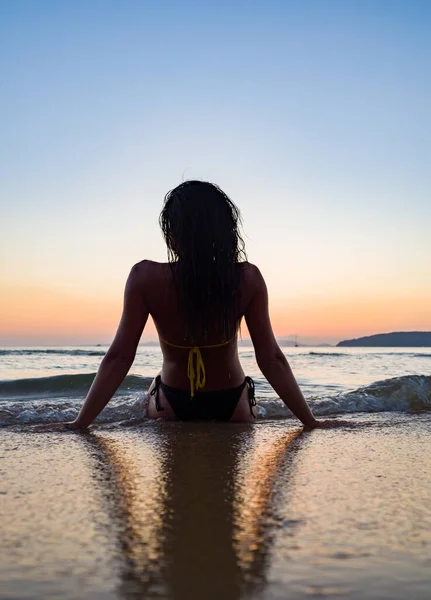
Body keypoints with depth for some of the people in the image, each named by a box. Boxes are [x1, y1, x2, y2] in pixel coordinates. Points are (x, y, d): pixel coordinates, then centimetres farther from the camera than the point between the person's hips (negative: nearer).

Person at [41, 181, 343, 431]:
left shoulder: (146, 278, -24)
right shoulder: (248, 279, -21)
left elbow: (119, 357, -22)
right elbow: (271, 358, -19)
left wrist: (80, 423, -14)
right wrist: (311, 421, -11)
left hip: (172, 406, 0)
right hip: (232, 405, 1)